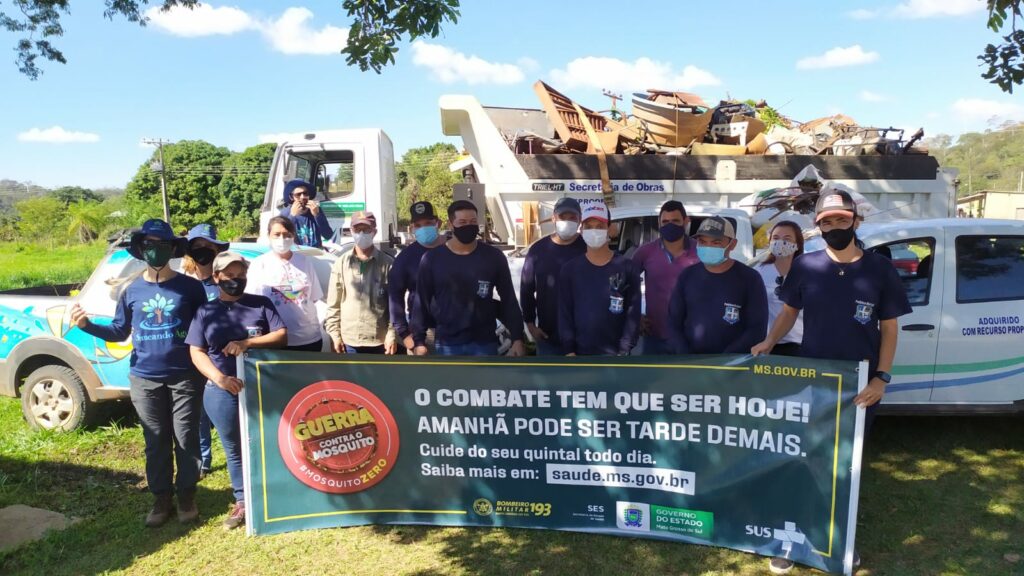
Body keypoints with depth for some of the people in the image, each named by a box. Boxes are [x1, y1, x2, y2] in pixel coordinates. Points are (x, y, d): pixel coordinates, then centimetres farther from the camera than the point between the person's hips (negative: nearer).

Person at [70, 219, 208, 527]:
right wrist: (87, 325, -6)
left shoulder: (190, 287, -3)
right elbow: (119, 332, 10)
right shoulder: (132, 290, 4)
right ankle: (161, 497, 25)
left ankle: (186, 494, 21)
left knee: (186, 438, 5)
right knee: (156, 441, 11)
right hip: (145, 379, 2)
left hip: (185, 376, -2)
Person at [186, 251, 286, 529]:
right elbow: (196, 352, 2)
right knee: (234, 449, 11)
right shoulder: (205, 312, 7)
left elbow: (282, 335, -2)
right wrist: (219, 378, -15)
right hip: (222, 392, 1)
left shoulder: (261, 304, 5)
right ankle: (242, 501, 22)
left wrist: (247, 343, -17)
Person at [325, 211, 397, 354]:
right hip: (349, 340, 2)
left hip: (380, 340, -1)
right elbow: (333, 304, 5)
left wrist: (392, 334, -7)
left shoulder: (387, 263, -3)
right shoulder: (341, 263, 3)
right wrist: (335, 334, 0)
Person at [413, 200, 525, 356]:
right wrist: (419, 341, -2)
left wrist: (517, 338, -2)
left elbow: (509, 300, 3)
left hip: (484, 343, 0)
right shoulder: (432, 259, -2)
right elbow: (422, 302, 2)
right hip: (448, 344, 0)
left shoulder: (494, 257, -1)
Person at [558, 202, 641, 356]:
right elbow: (564, 313, 3)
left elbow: (633, 312, -2)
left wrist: (624, 351, -9)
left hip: (614, 353, -1)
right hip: (581, 353, 1)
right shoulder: (570, 269, 3)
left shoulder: (627, 268, -1)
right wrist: (568, 350, -4)